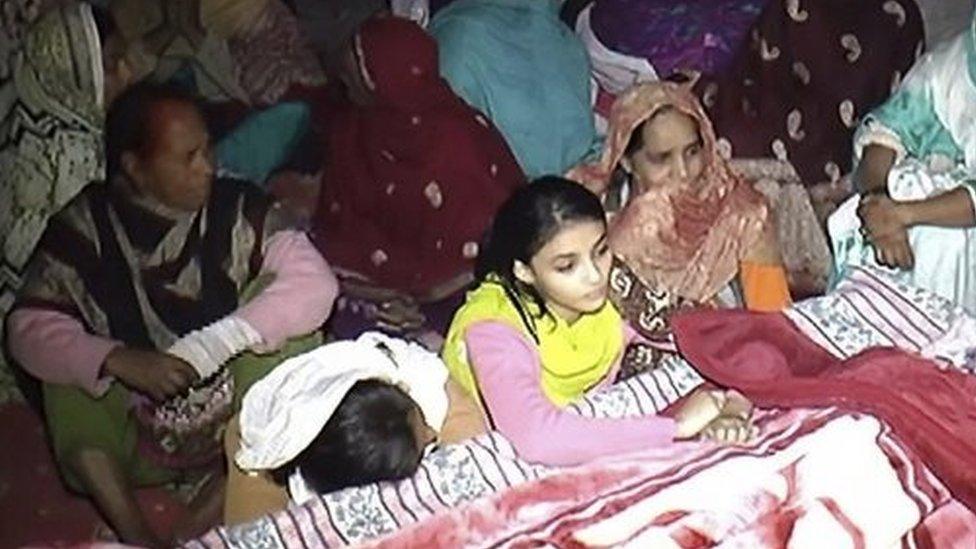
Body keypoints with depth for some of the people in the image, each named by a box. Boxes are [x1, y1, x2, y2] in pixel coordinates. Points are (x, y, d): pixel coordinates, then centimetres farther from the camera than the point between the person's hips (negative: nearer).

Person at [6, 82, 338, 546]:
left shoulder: (239, 209, -5)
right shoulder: (84, 225, -3)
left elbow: (315, 283, -19)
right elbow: (28, 327, -11)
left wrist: (204, 349, -28)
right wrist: (120, 361, -28)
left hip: (244, 422, -1)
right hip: (138, 441, 1)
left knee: (275, 295, -20)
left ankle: (221, 508, -22)